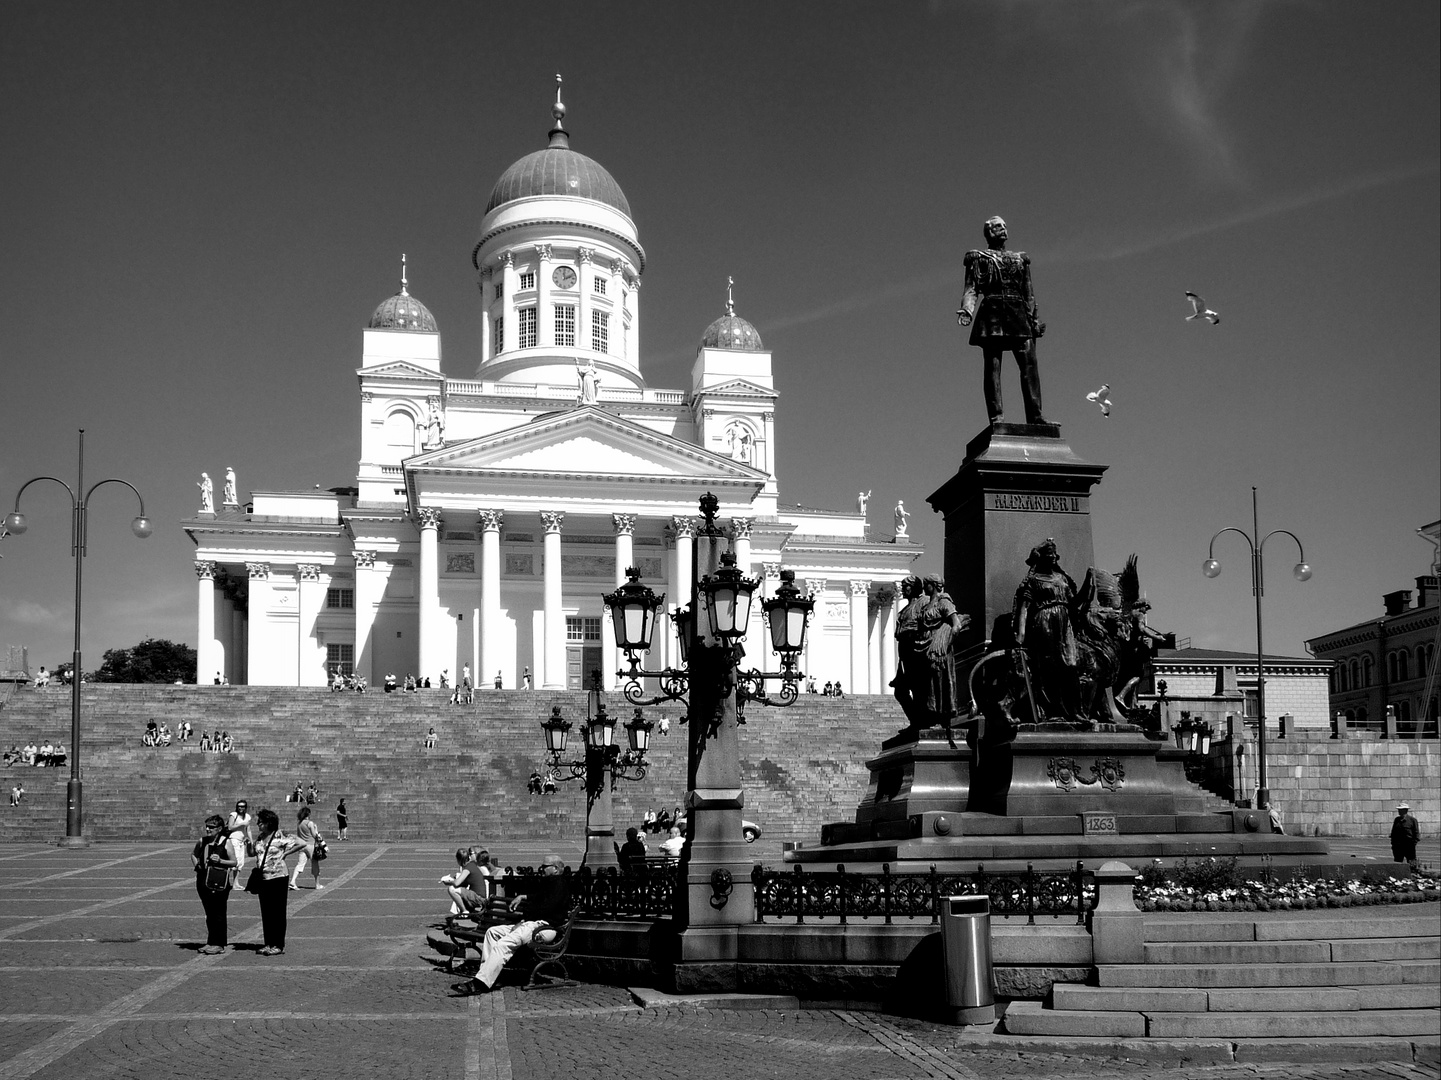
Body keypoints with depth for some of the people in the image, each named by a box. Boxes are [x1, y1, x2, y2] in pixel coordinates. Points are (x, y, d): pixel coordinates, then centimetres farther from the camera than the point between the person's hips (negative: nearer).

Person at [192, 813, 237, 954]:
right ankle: (211, 942, 21)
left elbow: (234, 862, -4)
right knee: (209, 914, 12)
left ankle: (219, 944, 4)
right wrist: (196, 865, 6)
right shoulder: (202, 841, 7)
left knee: (218, 914, -2)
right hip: (203, 882, 5)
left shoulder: (225, 843, -6)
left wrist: (220, 860, -18)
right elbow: (193, 854, 25)